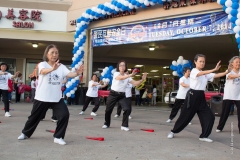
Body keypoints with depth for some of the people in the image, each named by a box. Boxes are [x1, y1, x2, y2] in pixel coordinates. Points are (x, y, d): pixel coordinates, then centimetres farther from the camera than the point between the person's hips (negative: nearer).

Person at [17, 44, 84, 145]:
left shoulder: (61, 67, 1)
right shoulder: (42, 64, -8)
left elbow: (69, 74, -16)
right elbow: (43, 71, -33)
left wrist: (77, 73, -39)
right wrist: (52, 68, -55)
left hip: (57, 98, 2)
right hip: (42, 98, -2)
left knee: (64, 115, -14)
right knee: (35, 116, 14)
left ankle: (58, 137, 3)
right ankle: (25, 133, 41)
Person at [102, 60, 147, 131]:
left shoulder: (127, 77, 3)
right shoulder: (116, 74, -10)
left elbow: (135, 83, -5)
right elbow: (121, 78, -33)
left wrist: (142, 79, -22)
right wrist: (131, 75, -45)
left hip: (122, 95, 3)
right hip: (113, 94, -3)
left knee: (127, 109, -15)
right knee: (108, 110, 7)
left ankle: (124, 125, -2)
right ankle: (107, 124, 33)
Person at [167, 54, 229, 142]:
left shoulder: (206, 74, 14)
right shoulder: (193, 71, -8)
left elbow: (216, 75, 2)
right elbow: (201, 73, -28)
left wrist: (226, 72, -14)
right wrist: (214, 69, -40)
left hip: (201, 96, 7)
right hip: (192, 95, -7)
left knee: (209, 116, -1)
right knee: (185, 116, -1)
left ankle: (204, 136, 10)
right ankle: (173, 131, 17)